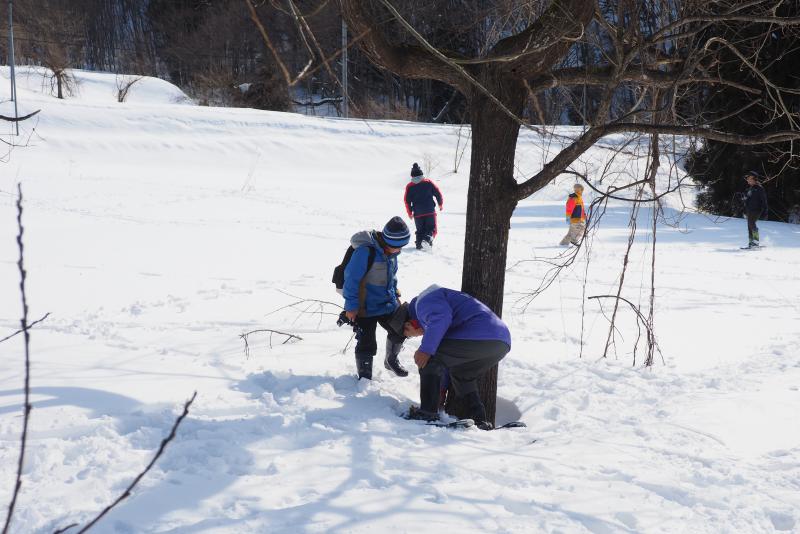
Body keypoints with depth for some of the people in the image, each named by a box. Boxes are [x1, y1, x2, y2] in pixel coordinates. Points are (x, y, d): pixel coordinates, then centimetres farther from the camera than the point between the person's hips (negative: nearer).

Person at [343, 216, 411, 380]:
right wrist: (351, 306, -19)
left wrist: (394, 295, 19)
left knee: (398, 332, 17)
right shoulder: (365, 251, -26)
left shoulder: (391, 252, 0)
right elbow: (352, 278, -23)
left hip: (387, 304, 8)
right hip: (365, 308, -8)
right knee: (367, 344, -6)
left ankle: (391, 360, 44)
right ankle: (365, 377, 10)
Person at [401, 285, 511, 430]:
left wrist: (425, 349, -15)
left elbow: (442, 318, -17)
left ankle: (428, 412, -1)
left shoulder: (424, 300, 9)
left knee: (428, 360, 3)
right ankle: (480, 421, 23)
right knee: (461, 375, 32)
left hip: (477, 336, -10)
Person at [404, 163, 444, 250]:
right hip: (430, 211, -2)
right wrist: (440, 204, 19)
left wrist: (410, 213, 17)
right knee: (431, 229, 4)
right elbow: (438, 194, 2)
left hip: (418, 213, 2)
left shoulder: (409, 186, 2)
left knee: (420, 230, 17)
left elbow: (407, 201, 5)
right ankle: (428, 238, -24)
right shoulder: (429, 183, -1)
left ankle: (419, 243, 4)